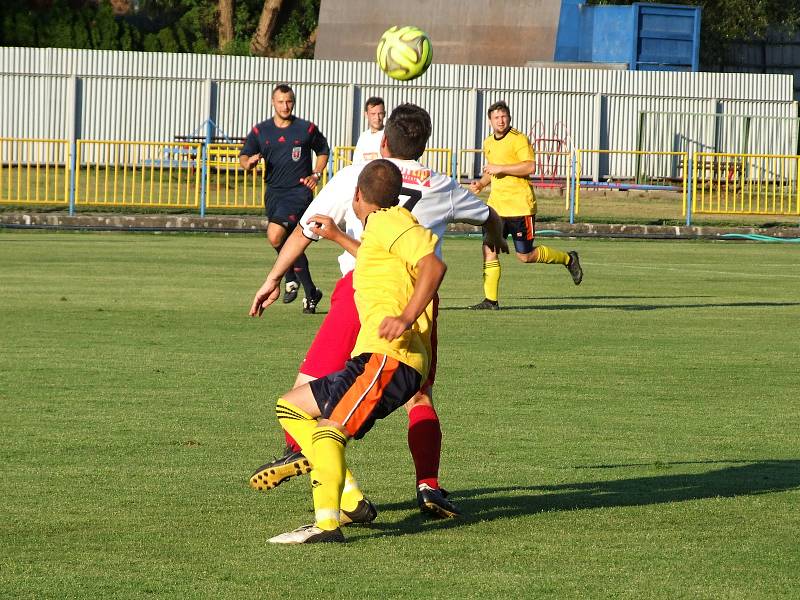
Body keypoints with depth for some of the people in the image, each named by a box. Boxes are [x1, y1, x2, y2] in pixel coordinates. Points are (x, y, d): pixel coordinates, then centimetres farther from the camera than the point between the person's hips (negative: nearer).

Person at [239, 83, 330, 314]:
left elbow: (323, 151, 15)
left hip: (299, 191, -5)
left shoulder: (307, 129, 0)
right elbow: (244, 157, 5)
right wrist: (249, 162, -19)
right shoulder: (260, 131, 5)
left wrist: (316, 175, 0)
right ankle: (310, 292, 28)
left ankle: (291, 278, -4)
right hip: (273, 192, 5)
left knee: (275, 235, -23)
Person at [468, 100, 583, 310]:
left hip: (520, 206, -7)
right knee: (489, 249, -7)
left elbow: (529, 167, -21)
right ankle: (490, 299, -3)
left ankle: (568, 259, 24)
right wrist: (481, 183, 12)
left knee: (525, 256, 1)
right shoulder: (488, 143, 15)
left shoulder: (519, 139, -9)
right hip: (497, 205, 7)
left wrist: (501, 168, -21)